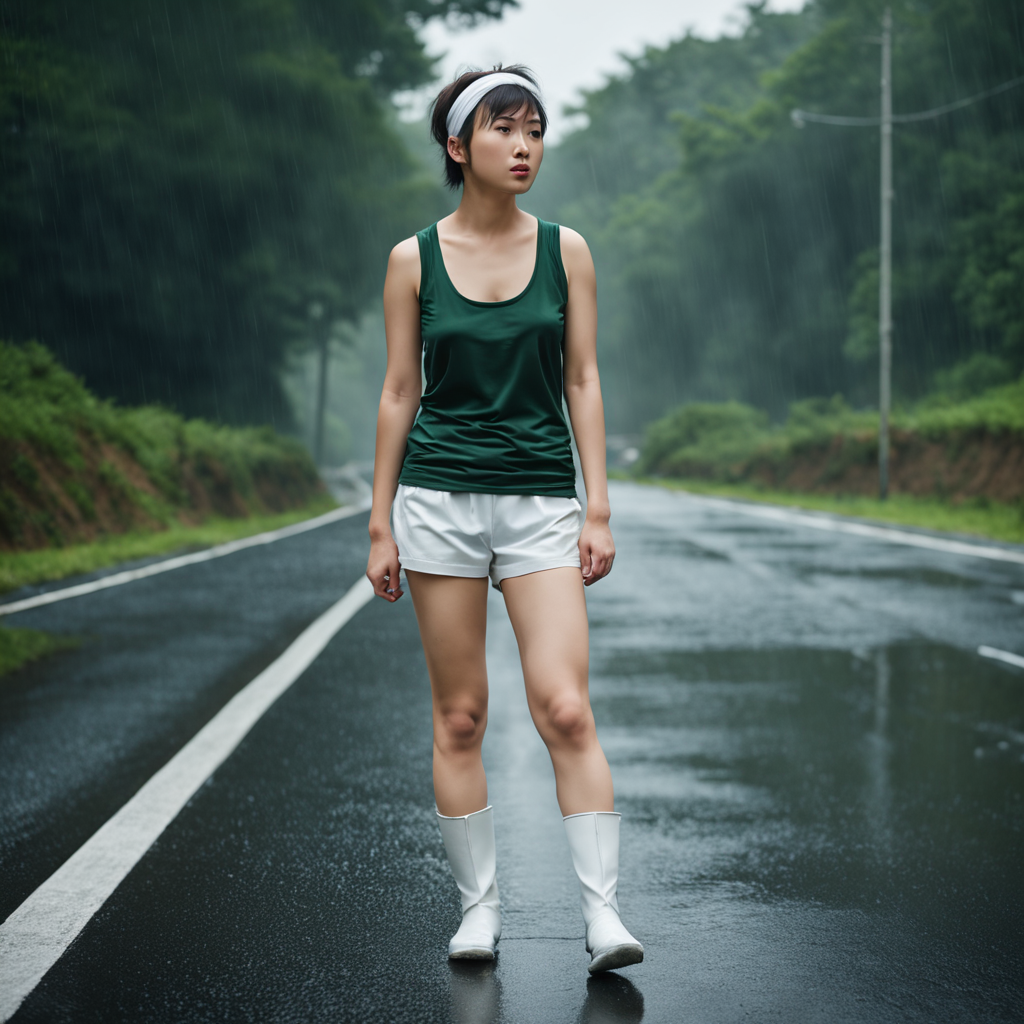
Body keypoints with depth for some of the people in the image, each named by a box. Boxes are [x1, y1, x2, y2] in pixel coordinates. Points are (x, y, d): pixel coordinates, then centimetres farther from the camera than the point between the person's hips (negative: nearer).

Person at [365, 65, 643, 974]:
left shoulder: (565, 251, 5)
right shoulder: (414, 260, 3)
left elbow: (583, 381, 5)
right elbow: (399, 393, 5)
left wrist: (599, 509, -1)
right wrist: (381, 525, 3)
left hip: (542, 499, 0)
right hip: (440, 496, 0)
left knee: (565, 708, -11)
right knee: (459, 717, 4)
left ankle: (603, 914, -6)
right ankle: (479, 906, 15)